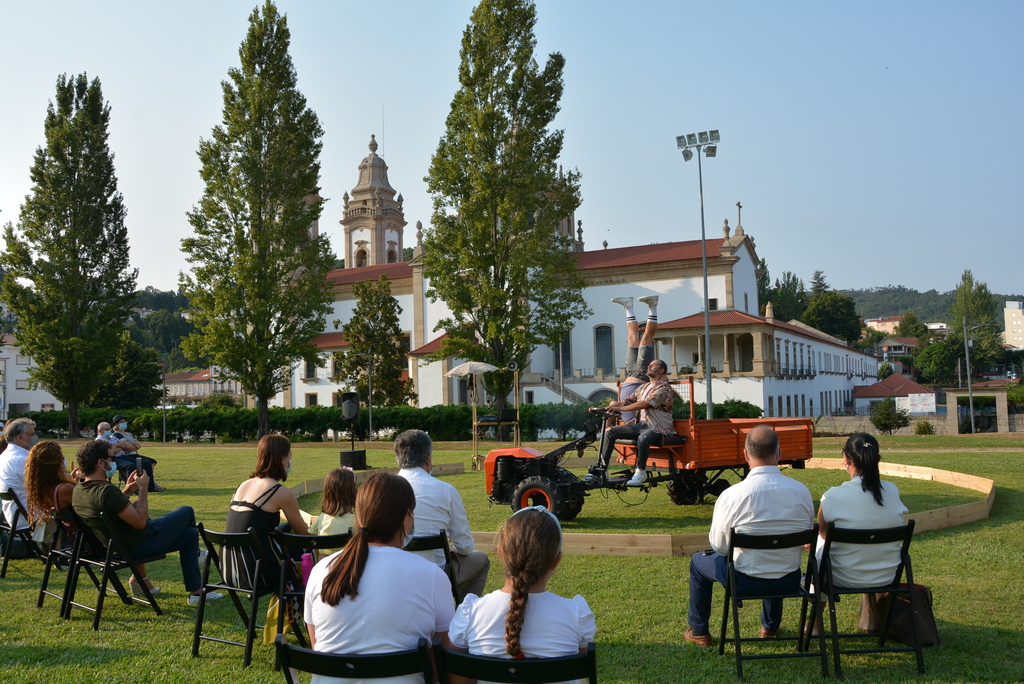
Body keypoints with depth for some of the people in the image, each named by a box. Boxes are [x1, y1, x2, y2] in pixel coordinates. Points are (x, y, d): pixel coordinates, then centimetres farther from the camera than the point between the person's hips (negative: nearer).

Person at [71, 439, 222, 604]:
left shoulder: (78, 491, -3)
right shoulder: (107, 491, -33)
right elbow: (140, 521, -28)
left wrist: (126, 491, 7)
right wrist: (143, 488, -17)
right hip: (140, 545, -10)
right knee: (186, 512, 8)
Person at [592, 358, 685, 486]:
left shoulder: (664, 388, -10)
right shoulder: (644, 387, 18)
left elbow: (645, 404, -22)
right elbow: (626, 401, 14)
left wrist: (619, 408, -25)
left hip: (659, 429, -8)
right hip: (643, 425, 8)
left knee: (643, 438, -41)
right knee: (609, 431, -1)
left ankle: (641, 472, -23)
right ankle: (602, 468, -1)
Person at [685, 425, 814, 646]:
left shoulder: (731, 495, -21)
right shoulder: (802, 491, -11)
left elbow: (719, 546, -10)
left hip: (746, 581, -4)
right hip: (790, 581, 4)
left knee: (698, 562, 26)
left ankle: (698, 631, 37)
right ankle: (770, 626, 56)